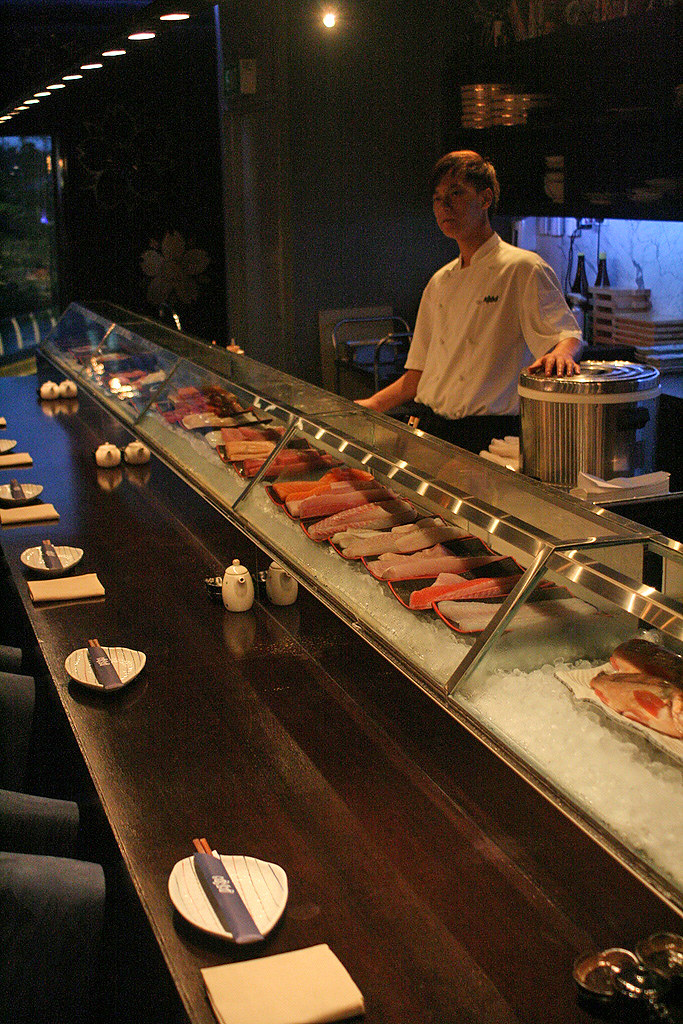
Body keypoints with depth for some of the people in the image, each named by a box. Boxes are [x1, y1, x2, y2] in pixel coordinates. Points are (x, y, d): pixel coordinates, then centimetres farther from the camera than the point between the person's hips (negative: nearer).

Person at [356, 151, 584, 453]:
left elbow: (567, 334, -12)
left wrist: (560, 353, -34)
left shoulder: (523, 269, -4)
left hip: (491, 435, -5)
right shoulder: (440, 283, 16)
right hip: (431, 429, 5)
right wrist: (372, 405, 11)